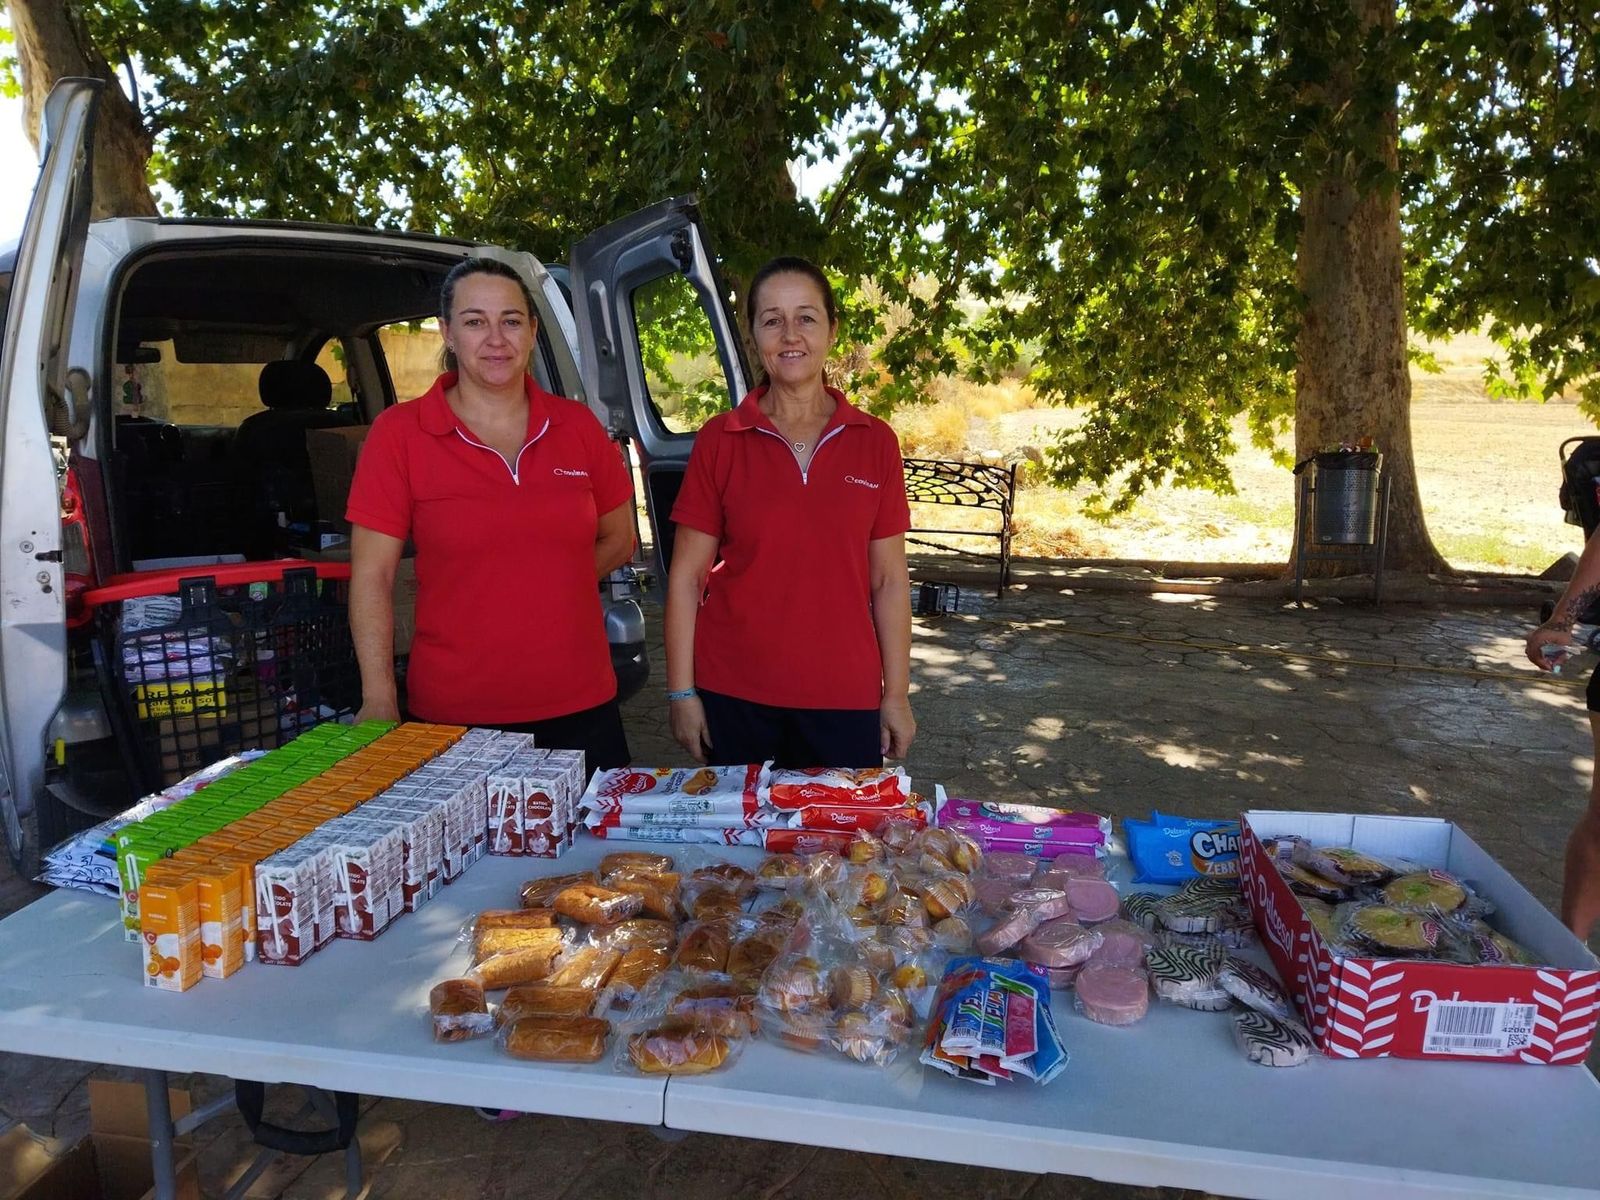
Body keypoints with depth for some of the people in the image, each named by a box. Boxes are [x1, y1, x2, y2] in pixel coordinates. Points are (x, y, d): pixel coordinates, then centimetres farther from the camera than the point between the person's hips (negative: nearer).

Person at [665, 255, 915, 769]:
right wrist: (681, 692, -4)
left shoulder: (875, 442, 1)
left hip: (844, 698, 1)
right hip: (733, 696, 0)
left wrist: (896, 696, 1)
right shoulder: (719, 440, -1)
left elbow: (889, 580, 3)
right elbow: (686, 576, 0)